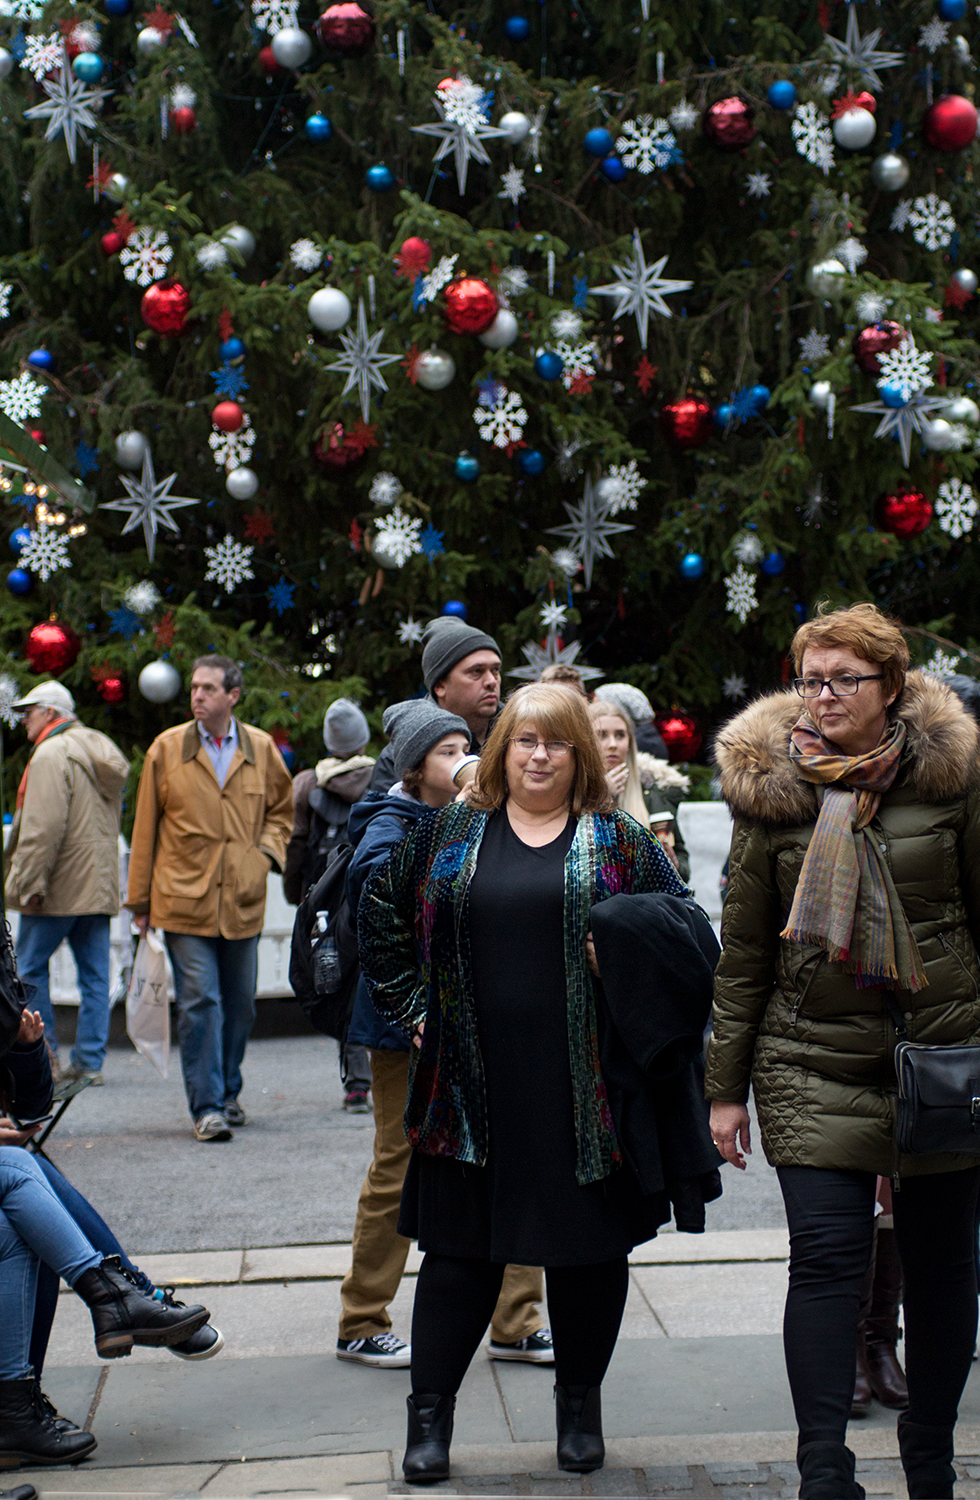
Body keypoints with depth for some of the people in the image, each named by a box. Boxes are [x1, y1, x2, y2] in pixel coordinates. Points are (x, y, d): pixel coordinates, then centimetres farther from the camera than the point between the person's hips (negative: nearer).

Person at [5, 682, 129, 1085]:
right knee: (94, 975, 6)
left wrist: (29, 884, -18)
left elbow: (43, 828, -20)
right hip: (100, 885, 8)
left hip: (60, 887, -8)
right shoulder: (101, 751, 16)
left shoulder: (51, 754, -12)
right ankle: (90, 1060, 7)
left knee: (31, 968, 2)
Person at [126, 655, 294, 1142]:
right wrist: (140, 900, 5)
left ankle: (227, 1094, 27)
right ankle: (207, 1106, -4)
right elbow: (145, 827, 5)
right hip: (184, 900, -3)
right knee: (199, 1003, -8)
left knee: (239, 1005, 11)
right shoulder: (166, 749, 0)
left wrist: (267, 852, 1)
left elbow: (281, 808, 20)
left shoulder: (261, 749, 5)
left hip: (243, 901, 3)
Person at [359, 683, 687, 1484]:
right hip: (472, 1088, 0)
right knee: (460, 1248, 3)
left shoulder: (619, 841, 5)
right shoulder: (450, 833, 9)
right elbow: (382, 917, 17)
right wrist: (411, 1008, 10)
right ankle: (430, 1414, 12)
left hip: (586, 1095, 0)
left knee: (590, 1247, 7)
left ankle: (580, 1404, 24)